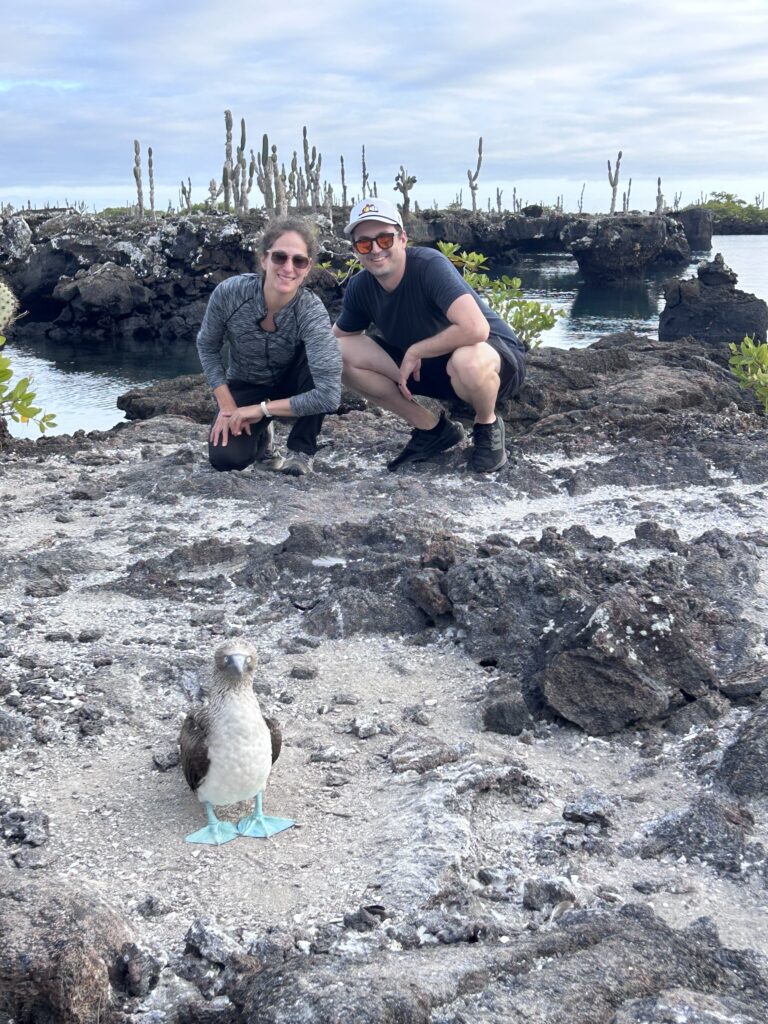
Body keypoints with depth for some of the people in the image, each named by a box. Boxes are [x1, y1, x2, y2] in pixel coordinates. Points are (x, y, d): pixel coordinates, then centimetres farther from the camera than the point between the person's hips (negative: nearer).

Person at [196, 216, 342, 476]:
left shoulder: (311, 311, -32)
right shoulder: (229, 293, -26)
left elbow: (329, 395, -41)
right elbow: (207, 347, -7)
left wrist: (262, 409, -32)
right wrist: (227, 406, -15)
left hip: (289, 384, -1)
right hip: (245, 387, 1)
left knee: (318, 357, -34)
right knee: (226, 459, -24)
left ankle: (301, 450, -12)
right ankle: (260, 433, 15)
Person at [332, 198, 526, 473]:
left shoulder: (430, 265, -28)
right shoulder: (360, 287, -8)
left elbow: (475, 329, -40)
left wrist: (414, 351, -28)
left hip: (496, 355, -6)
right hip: (425, 365, 6)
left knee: (467, 361, -44)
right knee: (342, 354, -12)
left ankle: (488, 426, -6)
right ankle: (432, 429, 1)